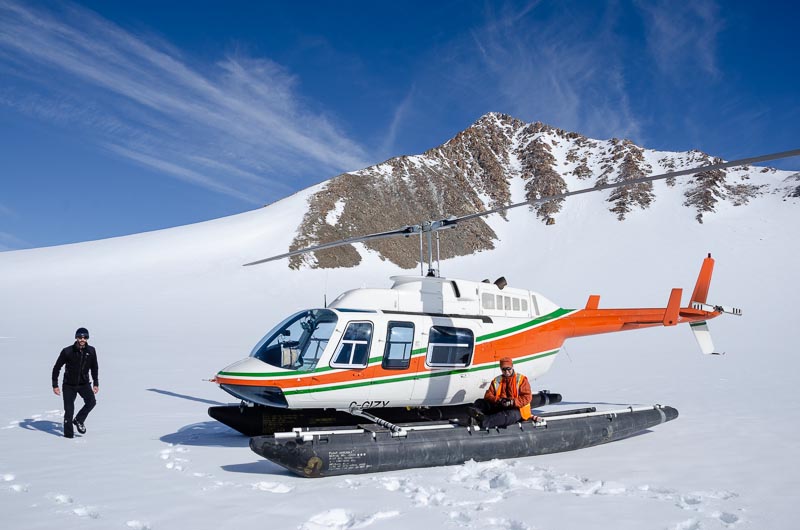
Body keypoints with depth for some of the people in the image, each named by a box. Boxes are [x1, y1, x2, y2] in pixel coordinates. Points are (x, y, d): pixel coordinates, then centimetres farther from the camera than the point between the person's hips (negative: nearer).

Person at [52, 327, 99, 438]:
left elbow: (94, 368, 10)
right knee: (69, 410, -1)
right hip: (69, 385, -2)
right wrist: (55, 385, -6)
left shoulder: (91, 351, -5)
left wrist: (96, 383, 11)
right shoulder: (67, 351, -15)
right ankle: (68, 434, 14)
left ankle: (78, 420, 4)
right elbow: (56, 368, -5)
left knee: (91, 402, -19)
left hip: (84, 384, 2)